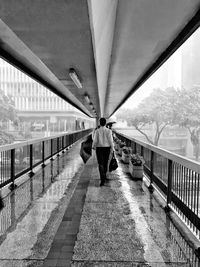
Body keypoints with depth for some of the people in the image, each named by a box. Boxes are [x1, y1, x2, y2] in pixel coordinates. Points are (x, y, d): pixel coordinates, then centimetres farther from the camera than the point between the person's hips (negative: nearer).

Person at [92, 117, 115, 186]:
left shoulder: (97, 131, -9)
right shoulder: (109, 131, -8)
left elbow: (95, 140, -7)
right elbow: (111, 140, -10)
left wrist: (93, 146, 11)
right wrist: (112, 149, -3)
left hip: (99, 148, -2)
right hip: (107, 148, 2)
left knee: (101, 164, -2)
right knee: (105, 163, 20)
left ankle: (103, 179, -14)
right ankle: (104, 176, 37)